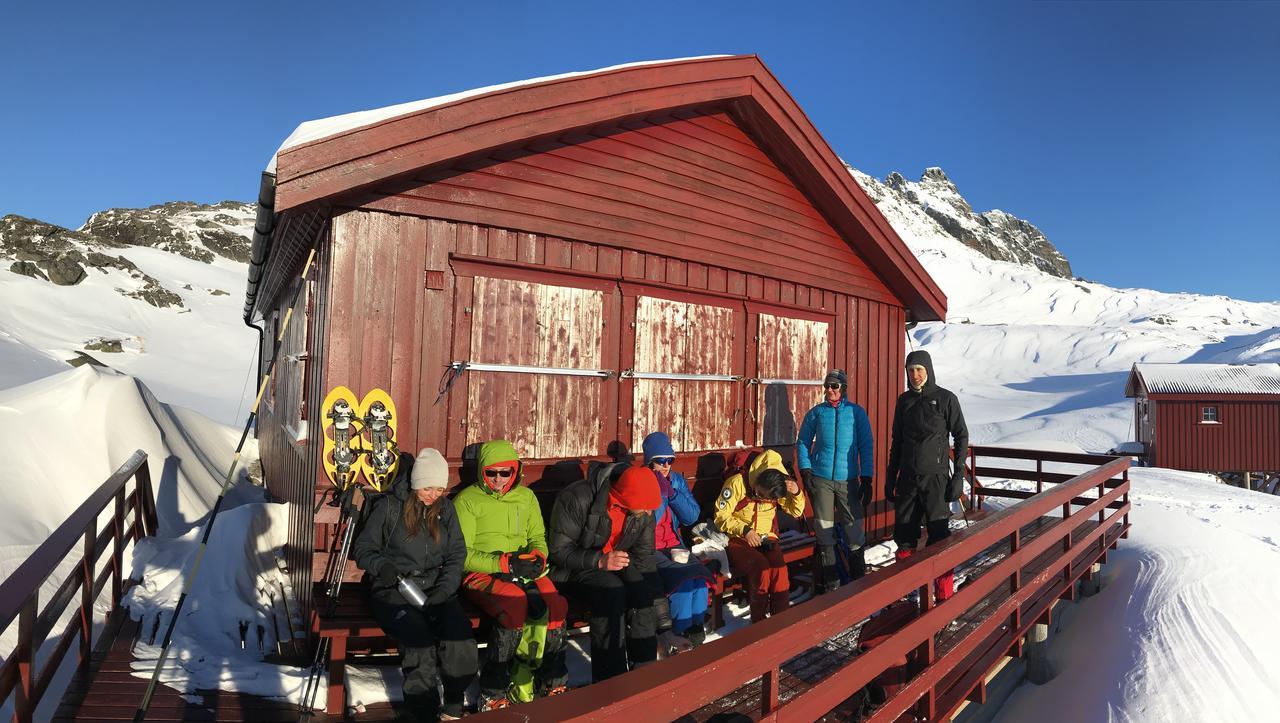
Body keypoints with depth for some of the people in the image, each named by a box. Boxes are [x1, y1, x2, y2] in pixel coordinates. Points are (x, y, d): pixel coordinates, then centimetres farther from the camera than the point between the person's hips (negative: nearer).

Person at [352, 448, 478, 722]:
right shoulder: (388, 506, 0)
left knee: (462, 642, -25)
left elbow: (457, 554, 11)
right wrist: (381, 565, -16)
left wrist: (445, 587, -6)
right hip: (395, 589, -3)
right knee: (421, 644, -31)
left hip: (436, 587, 3)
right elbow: (363, 548, 6)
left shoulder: (445, 508, 11)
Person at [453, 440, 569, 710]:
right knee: (516, 603, -34)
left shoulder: (526, 497, 18)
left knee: (555, 605, -25)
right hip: (481, 574, -4)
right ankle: (492, 695, -18)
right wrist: (504, 563, -16)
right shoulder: (467, 500, 2)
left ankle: (552, 684, -4)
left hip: (523, 571, 4)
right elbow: (462, 554, -4)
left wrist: (537, 557, -4)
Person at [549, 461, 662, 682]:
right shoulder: (577, 499, -26)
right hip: (573, 569, -4)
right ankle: (610, 679, -21)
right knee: (612, 591, -32)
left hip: (617, 563, 5)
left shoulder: (644, 511, -7)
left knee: (642, 593, -25)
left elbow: (643, 556, 4)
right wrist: (599, 561, -32)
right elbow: (559, 550, -20)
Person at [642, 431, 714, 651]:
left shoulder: (677, 480, 8)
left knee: (700, 577, -21)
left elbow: (692, 516, 1)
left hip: (673, 544, 5)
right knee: (682, 581, -25)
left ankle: (696, 632, -5)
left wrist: (672, 492, -11)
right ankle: (679, 637, -7)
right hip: (648, 549, -5)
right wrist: (661, 493, -17)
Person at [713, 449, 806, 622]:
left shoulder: (777, 489, 0)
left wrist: (797, 493, -12)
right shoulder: (737, 483, -14)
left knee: (780, 569, -28)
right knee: (761, 568, -32)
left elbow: (796, 511, 8)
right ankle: (759, 624, -17)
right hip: (738, 539, -3)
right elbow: (721, 517, -11)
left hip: (766, 538, 4)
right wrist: (745, 530, -24)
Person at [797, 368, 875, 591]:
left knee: (854, 530, -1)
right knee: (825, 531, 4)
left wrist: (866, 479, -2)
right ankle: (830, 582, 16)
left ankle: (859, 579, 15)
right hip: (821, 479, 1)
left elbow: (866, 446, 4)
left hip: (848, 479, -1)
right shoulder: (816, 413, 5)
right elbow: (802, 443, 10)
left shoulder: (857, 412, 3)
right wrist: (805, 471, -1)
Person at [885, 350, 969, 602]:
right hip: (907, 477, 5)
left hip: (935, 476, -4)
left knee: (938, 535, -4)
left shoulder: (945, 399, -4)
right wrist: (890, 478, 13)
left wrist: (959, 475, -9)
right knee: (904, 535, 9)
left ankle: (945, 594, 7)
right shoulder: (904, 400, 9)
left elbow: (961, 437, -2)